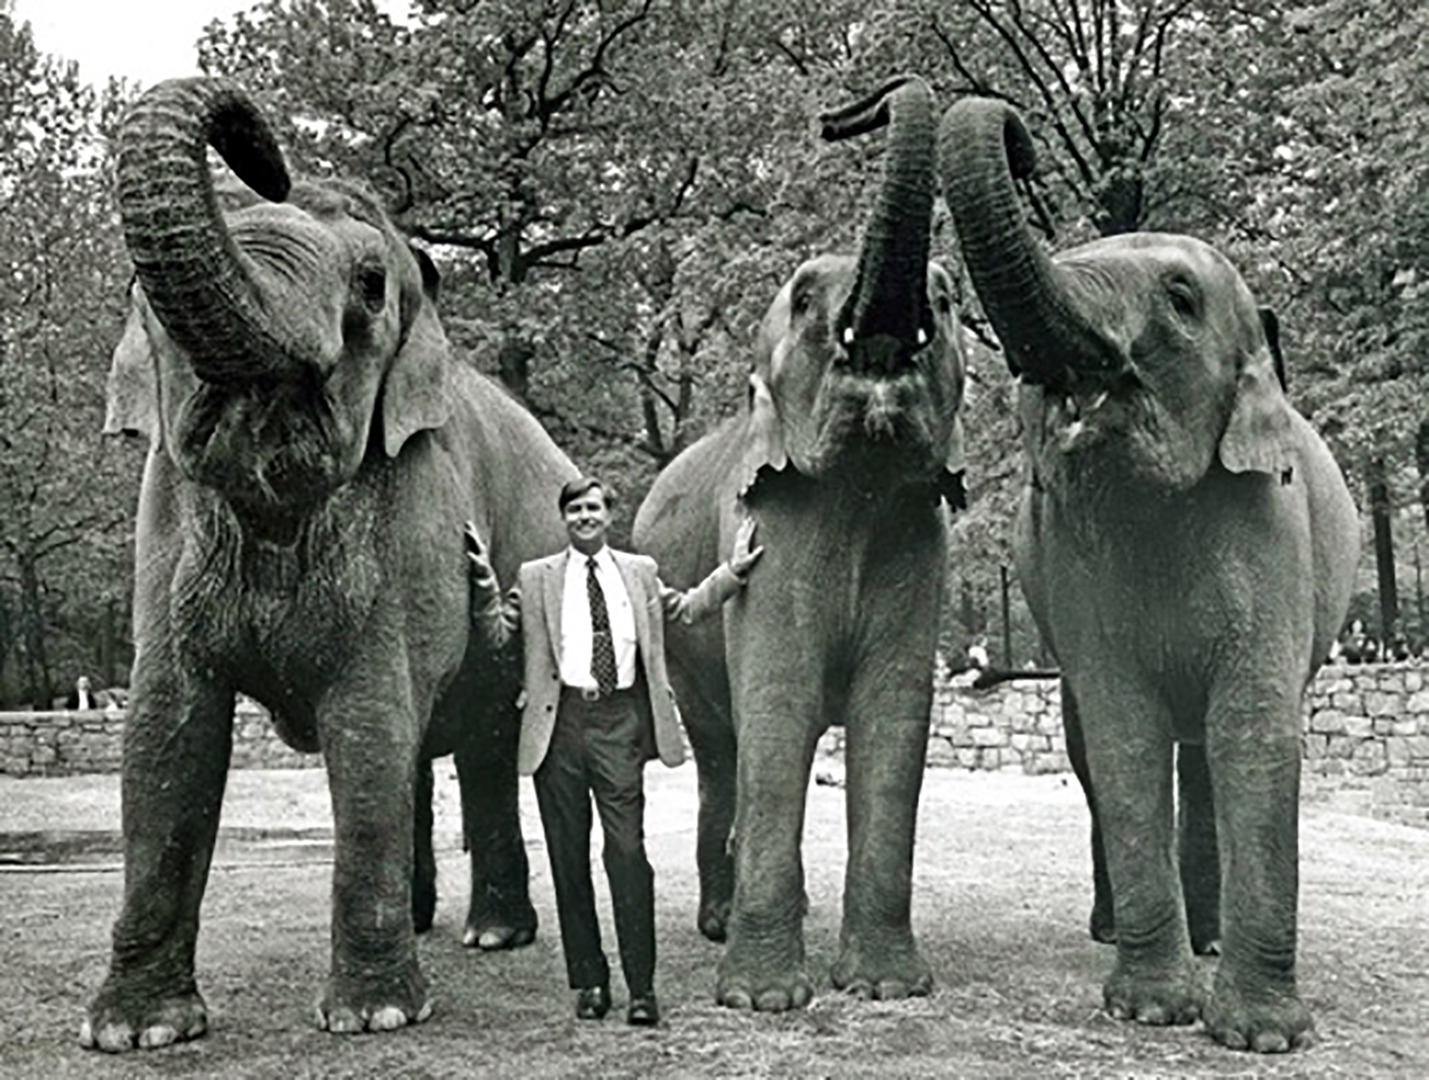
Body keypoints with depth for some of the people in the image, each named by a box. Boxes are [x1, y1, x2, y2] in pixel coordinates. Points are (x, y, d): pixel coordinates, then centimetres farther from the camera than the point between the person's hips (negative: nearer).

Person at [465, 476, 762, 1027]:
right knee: (569, 854, 4)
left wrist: (733, 571, 20)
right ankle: (588, 981, 15)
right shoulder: (536, 577, 11)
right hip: (560, 719, 1)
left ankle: (642, 987, -1)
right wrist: (484, 580, -6)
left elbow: (684, 609, 27)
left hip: (620, 719, 0)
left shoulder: (640, 571, 15)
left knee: (627, 849, -7)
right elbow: (495, 631, 8)